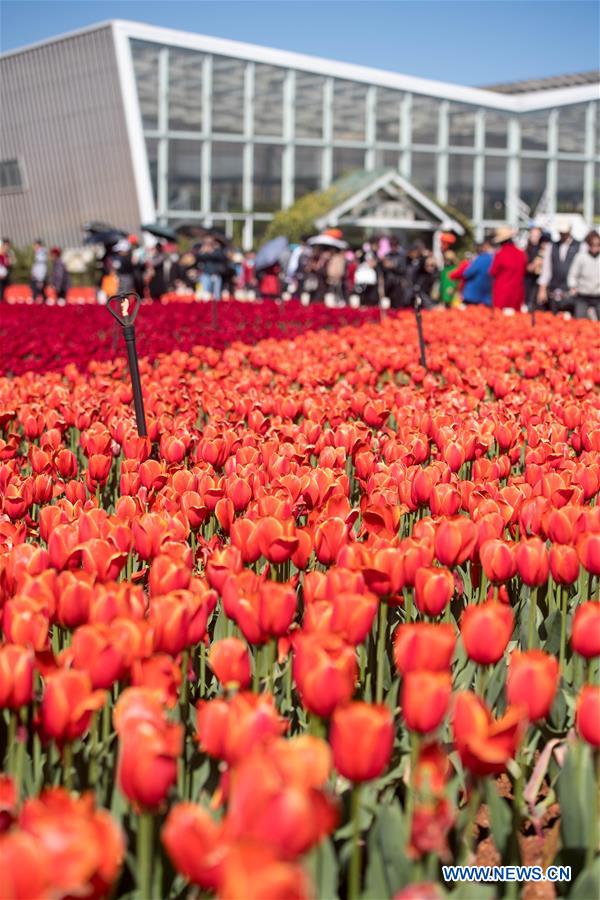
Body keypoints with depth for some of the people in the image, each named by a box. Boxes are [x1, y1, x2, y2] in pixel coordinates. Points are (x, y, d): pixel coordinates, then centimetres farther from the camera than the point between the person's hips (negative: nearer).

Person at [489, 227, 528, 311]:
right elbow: (524, 271, 11)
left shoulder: (500, 254, -12)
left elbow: (493, 273, -2)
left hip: (502, 292, -4)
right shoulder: (521, 254, 0)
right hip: (517, 292, 4)